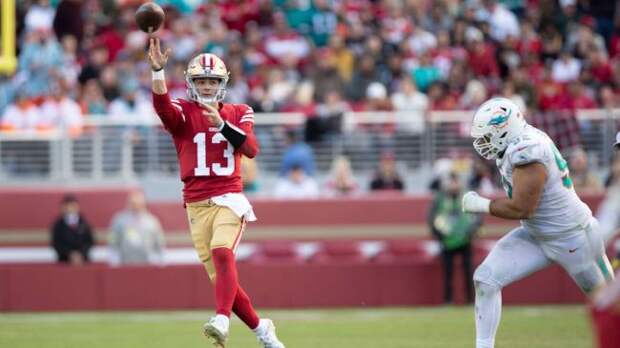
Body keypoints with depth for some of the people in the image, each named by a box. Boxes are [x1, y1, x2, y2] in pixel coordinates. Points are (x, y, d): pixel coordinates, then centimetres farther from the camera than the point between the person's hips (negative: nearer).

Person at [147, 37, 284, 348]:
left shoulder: (238, 113, 9)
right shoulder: (183, 112, 5)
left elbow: (251, 149, -7)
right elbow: (162, 107, -19)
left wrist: (221, 124, -21)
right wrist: (157, 70, -35)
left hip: (229, 199, -2)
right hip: (197, 204, 2)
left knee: (222, 253, -29)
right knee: (220, 279, 0)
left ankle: (222, 321, -45)